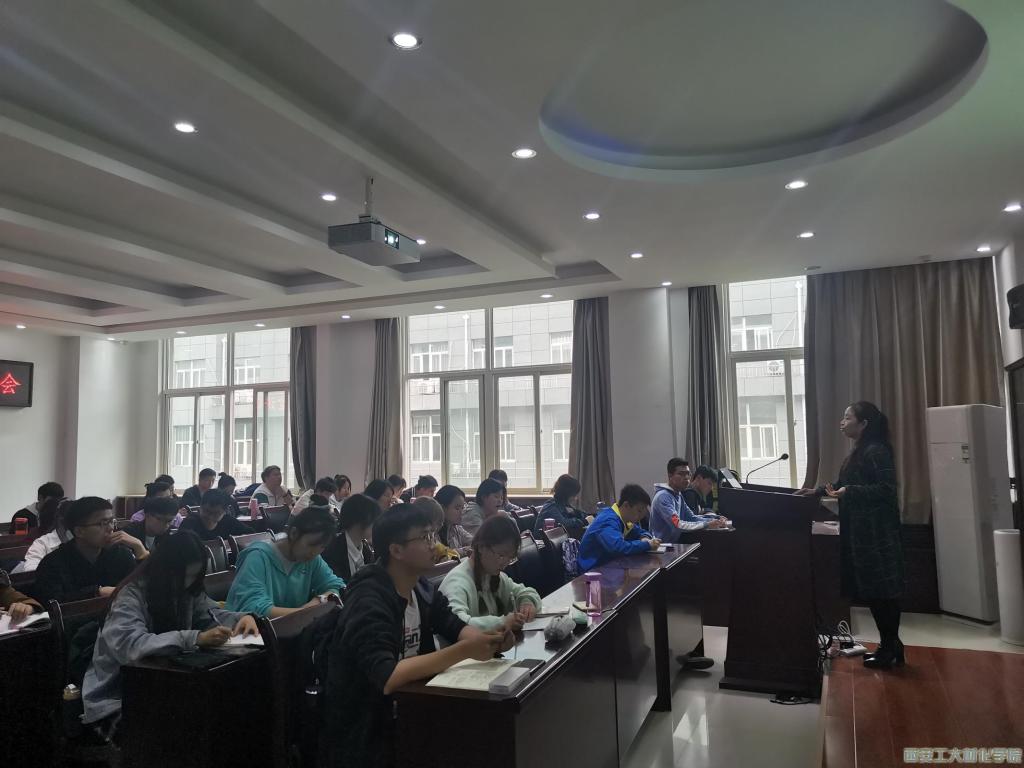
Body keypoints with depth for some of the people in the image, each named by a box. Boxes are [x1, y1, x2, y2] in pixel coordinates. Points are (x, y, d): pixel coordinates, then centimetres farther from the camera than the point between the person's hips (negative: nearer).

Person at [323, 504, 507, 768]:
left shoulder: (421, 588, 0)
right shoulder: (369, 603, -25)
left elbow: (455, 626, 1)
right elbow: (387, 678, -35)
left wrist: (488, 639, -20)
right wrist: (464, 651, -37)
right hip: (364, 736, -7)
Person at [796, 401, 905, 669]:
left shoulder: (876, 451, -14)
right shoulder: (860, 451, 17)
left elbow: (886, 489, -20)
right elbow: (846, 483, 23)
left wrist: (848, 492, -27)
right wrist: (818, 490, 16)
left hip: (877, 533, -10)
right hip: (862, 531, 10)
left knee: (881, 590, -2)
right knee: (873, 591, 12)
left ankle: (890, 649, 8)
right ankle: (890, 646, 21)